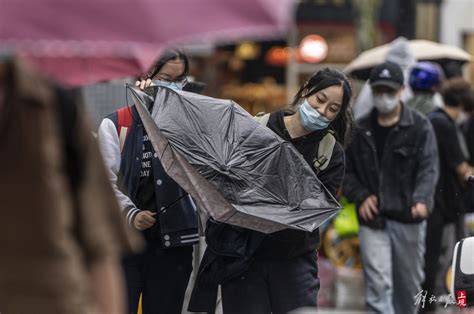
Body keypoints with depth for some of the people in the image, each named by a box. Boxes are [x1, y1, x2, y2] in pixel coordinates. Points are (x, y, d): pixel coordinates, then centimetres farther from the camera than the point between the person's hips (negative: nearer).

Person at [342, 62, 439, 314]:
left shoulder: (420, 127, 0)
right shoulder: (359, 130, 7)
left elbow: (429, 168, -9)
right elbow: (345, 170, 12)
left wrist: (421, 200, -27)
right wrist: (360, 196, -6)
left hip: (408, 219, -1)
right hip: (373, 220, 1)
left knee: (409, 283, 11)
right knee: (378, 285, -10)